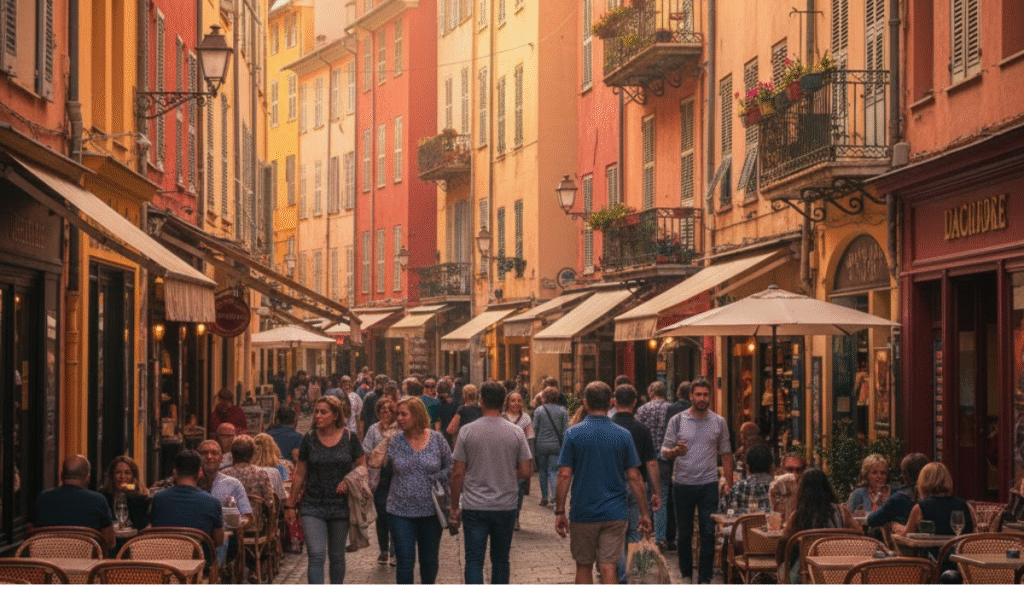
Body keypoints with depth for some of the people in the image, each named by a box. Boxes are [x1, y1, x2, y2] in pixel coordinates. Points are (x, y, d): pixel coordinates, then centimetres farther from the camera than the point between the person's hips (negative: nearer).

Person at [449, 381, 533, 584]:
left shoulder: (467, 431, -6)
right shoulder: (516, 432, -3)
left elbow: (458, 473, -4)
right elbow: (526, 471, -3)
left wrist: (454, 507, 5)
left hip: (474, 507, -2)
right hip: (506, 507, 2)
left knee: (474, 561, 0)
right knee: (500, 560, 16)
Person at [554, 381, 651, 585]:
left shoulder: (573, 434, -6)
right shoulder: (623, 435, -2)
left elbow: (564, 475, -8)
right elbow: (634, 477, -1)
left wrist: (559, 512, -1)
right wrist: (644, 513, 5)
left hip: (583, 513, -1)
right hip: (615, 514, 1)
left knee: (583, 566, 14)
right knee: (608, 568, 0)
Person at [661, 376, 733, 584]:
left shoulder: (719, 422, 5)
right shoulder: (677, 421, 1)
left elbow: (726, 454, 8)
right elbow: (664, 451, 1)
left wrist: (729, 484, 3)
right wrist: (675, 452, -23)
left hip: (708, 484, 0)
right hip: (682, 484, 0)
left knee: (708, 534, -2)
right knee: (684, 533, 8)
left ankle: (704, 578, 3)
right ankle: (686, 574, 22)